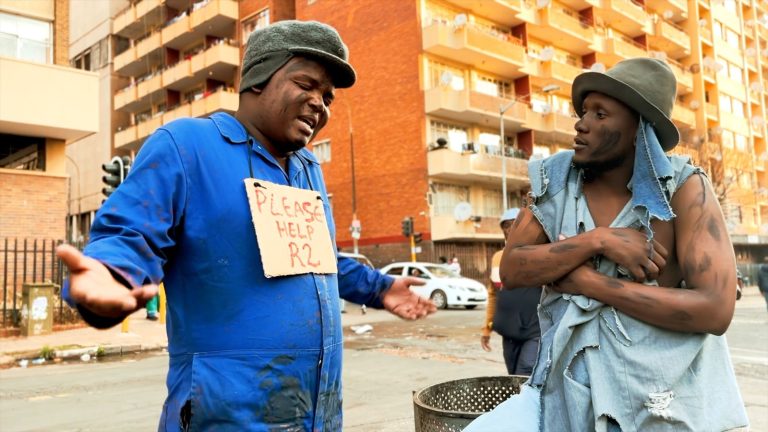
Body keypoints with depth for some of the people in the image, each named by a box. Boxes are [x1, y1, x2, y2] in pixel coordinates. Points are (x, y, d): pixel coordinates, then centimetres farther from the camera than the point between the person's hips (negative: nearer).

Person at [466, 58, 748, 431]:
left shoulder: (685, 189, -10)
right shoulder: (554, 181, -1)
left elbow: (715, 310, -18)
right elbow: (511, 270, -9)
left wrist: (590, 282, -17)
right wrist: (596, 240, -21)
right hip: (569, 389, 3)